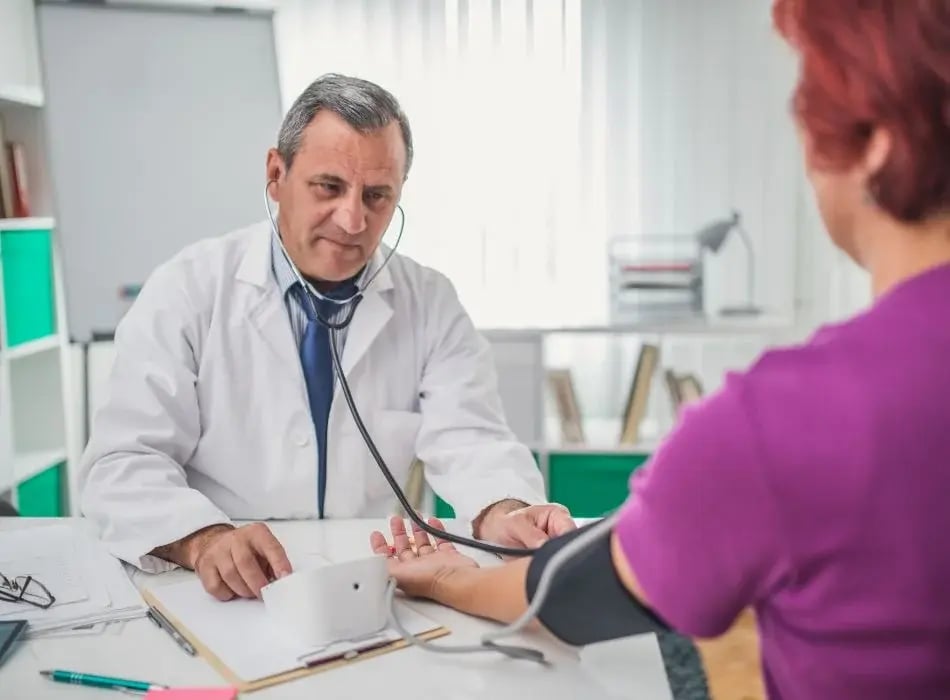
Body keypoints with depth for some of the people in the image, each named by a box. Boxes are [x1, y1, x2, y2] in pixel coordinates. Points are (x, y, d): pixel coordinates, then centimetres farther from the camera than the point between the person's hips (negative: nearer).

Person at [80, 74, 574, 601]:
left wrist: (503, 513, -28)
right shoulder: (187, 290, -3)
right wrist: (203, 539, -29)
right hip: (218, 600, 1)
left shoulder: (430, 304, 3)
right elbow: (122, 463, -8)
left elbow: (468, 440, -5)